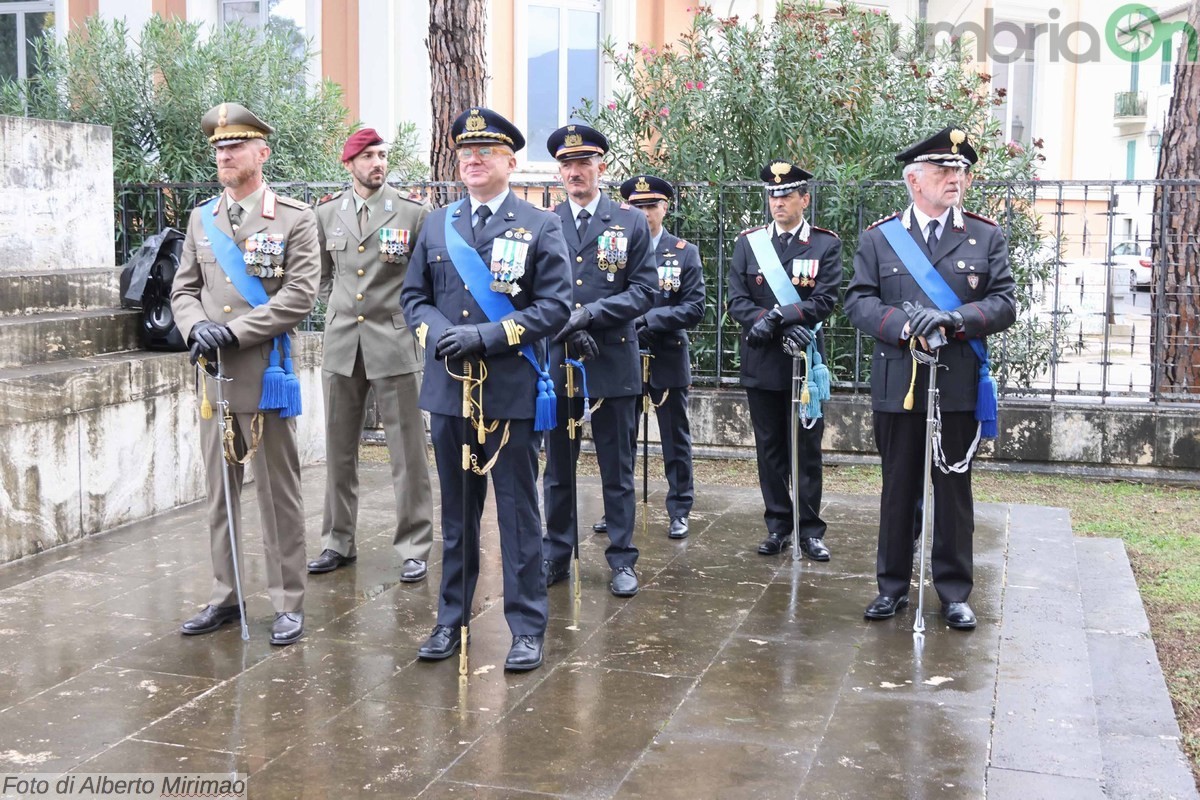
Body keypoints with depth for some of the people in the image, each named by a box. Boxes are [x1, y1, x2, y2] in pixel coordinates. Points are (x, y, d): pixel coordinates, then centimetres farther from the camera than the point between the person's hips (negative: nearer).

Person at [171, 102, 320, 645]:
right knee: (220, 491, 12)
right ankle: (224, 597, 23)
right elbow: (184, 288, 12)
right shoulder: (202, 218, 12)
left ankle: (288, 603, 11)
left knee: (278, 491, 2)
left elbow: (299, 296, -11)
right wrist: (196, 328, -9)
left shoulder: (294, 218, -3)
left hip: (265, 375, -5)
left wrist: (234, 332, -15)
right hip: (213, 375, 5)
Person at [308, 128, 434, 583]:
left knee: (407, 452, 0)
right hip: (342, 344, 4)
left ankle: (414, 548, 9)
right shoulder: (327, 214, 8)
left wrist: (412, 313, -2)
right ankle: (338, 542, 24)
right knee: (339, 451, 11)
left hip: (394, 342, -3)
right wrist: (336, 313, 13)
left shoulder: (412, 213, -2)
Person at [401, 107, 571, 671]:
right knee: (456, 512, 13)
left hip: (511, 391, -4)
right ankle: (451, 619, 25)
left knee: (518, 512, 3)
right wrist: (437, 333, -9)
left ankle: (528, 627, 13)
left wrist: (486, 336, -16)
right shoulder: (436, 225, 12)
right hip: (449, 389, 4)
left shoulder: (540, 225, 0)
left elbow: (555, 306, -7)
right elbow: (413, 297, 13)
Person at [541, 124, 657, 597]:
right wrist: (566, 328, -12)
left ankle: (622, 560, 15)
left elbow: (644, 292, -2)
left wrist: (592, 313, -14)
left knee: (617, 469, 6)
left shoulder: (631, 222, 4)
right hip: (556, 363, 1)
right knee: (558, 467, 10)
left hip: (613, 365, -1)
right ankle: (557, 556, 22)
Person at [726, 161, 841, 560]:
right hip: (762, 363, 2)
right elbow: (737, 301, -2)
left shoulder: (826, 244, 0)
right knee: (770, 448, 9)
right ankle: (778, 525, 19)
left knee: (807, 448, 5)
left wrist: (775, 316, -20)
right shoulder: (749, 243, 5)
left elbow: (825, 301, -10)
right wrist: (784, 327, -16)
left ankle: (810, 529, 13)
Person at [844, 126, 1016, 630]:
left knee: (954, 490, 7)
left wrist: (952, 319, -19)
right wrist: (905, 328, -19)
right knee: (897, 489, 9)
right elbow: (858, 302, -2)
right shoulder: (879, 238, 5)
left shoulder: (986, 237, 6)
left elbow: (1004, 304, -1)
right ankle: (892, 586, 22)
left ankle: (954, 592, 19)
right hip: (897, 386, 0)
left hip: (958, 386, 0)